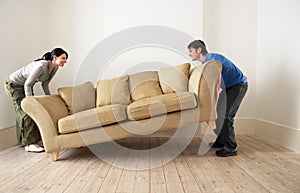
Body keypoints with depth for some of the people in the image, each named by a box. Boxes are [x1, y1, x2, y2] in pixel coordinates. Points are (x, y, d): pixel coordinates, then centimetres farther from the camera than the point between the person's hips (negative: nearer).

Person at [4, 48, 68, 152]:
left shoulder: (55, 68, -9)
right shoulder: (41, 66, -35)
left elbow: (45, 84, 2)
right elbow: (27, 84, -29)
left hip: (26, 85, 8)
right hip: (14, 84, -8)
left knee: (26, 112, 10)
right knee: (25, 112, -11)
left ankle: (25, 141, 20)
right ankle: (30, 144, -7)